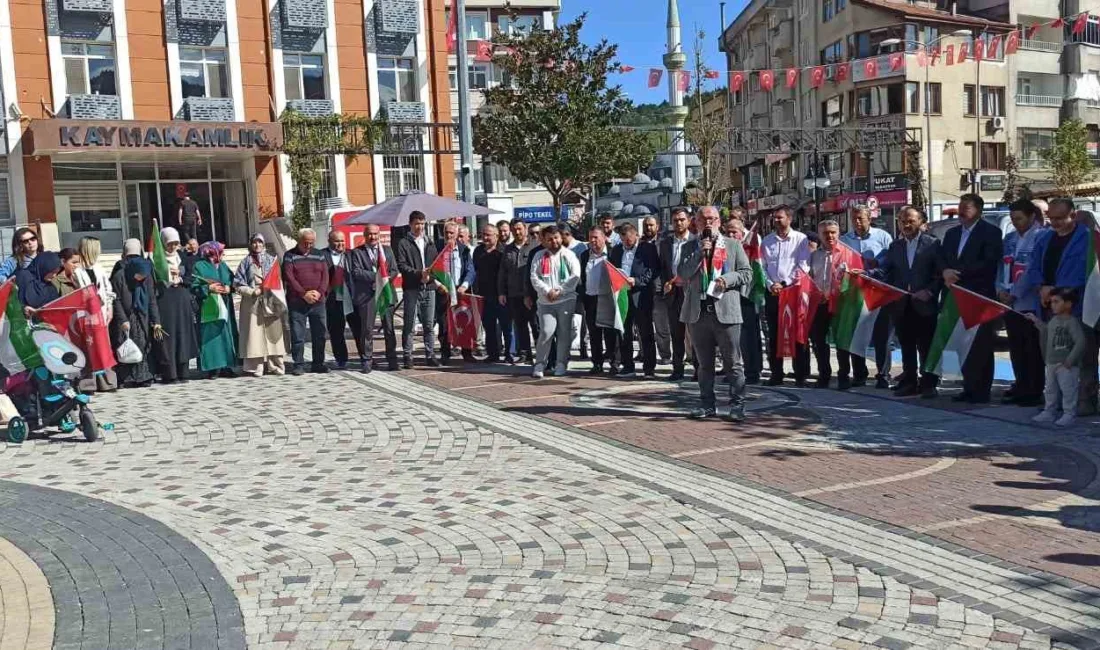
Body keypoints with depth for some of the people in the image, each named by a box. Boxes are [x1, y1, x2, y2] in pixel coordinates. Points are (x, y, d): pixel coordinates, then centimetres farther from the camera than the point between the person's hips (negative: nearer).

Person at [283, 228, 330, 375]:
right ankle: (298, 364, 6)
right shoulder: (290, 255, 4)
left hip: (318, 301, 3)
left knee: (319, 334, 5)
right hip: (296, 302, -3)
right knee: (297, 335, -2)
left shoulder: (319, 255, 13)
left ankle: (318, 363, 13)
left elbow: (325, 275, 7)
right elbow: (288, 277, -6)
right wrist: (303, 294, -13)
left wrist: (319, 292, -9)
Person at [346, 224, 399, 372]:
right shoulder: (357, 252, 6)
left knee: (389, 329, 4)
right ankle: (366, 360, 6)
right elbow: (356, 272, -7)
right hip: (367, 295, -2)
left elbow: (394, 270, 10)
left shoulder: (387, 250, 16)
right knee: (367, 329, -1)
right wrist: (375, 276, -13)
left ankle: (392, 360, 11)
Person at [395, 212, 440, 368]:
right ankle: (408, 357, 4)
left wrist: (432, 275, -6)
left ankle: (430, 355, 14)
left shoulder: (429, 242, 17)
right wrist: (419, 274, -18)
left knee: (429, 325, 7)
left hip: (429, 287, 4)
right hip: (412, 288, -4)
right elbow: (402, 265, -7)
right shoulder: (403, 243, 2)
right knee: (409, 325, -1)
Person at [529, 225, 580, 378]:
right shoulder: (539, 256, 10)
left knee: (564, 333, 2)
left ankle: (561, 364, 12)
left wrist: (559, 290, -11)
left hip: (566, 300, 0)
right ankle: (539, 364, -1)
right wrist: (547, 291, -12)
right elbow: (534, 277, 2)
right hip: (545, 302, 1)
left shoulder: (568, 255, 5)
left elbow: (575, 276, -5)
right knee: (546, 332, -10)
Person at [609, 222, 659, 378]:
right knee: (624, 333, 9)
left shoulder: (648, 249, -1)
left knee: (646, 334, 0)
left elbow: (653, 271, -7)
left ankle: (649, 368, 4)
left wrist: (636, 281, -18)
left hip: (641, 296, -5)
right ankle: (627, 366, 17)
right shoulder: (616, 250, 15)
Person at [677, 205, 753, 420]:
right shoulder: (690, 247, 10)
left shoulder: (733, 245, 8)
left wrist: (727, 279, -12)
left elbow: (746, 273, 5)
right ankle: (708, 404, 19)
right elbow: (681, 274, -3)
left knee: (733, 363, 0)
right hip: (698, 312, 2)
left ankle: (737, 405, 6)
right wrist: (700, 253, -12)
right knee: (704, 363, 11)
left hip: (726, 311, -2)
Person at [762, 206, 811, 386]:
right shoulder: (767, 241, 11)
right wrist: (770, 285, -6)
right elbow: (763, 267, 9)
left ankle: (801, 375, 5)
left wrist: (784, 284, -11)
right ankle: (776, 373, 13)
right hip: (772, 292, 4)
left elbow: (802, 267, -6)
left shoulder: (800, 239, 0)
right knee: (774, 334, 6)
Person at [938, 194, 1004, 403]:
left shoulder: (990, 232, -2)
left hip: (979, 297, -6)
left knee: (980, 346, -2)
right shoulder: (952, 233, 18)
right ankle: (968, 387, 13)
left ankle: (981, 390, 2)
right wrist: (946, 272, -9)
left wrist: (960, 273, -15)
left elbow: (989, 263, -13)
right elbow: (941, 259, 13)